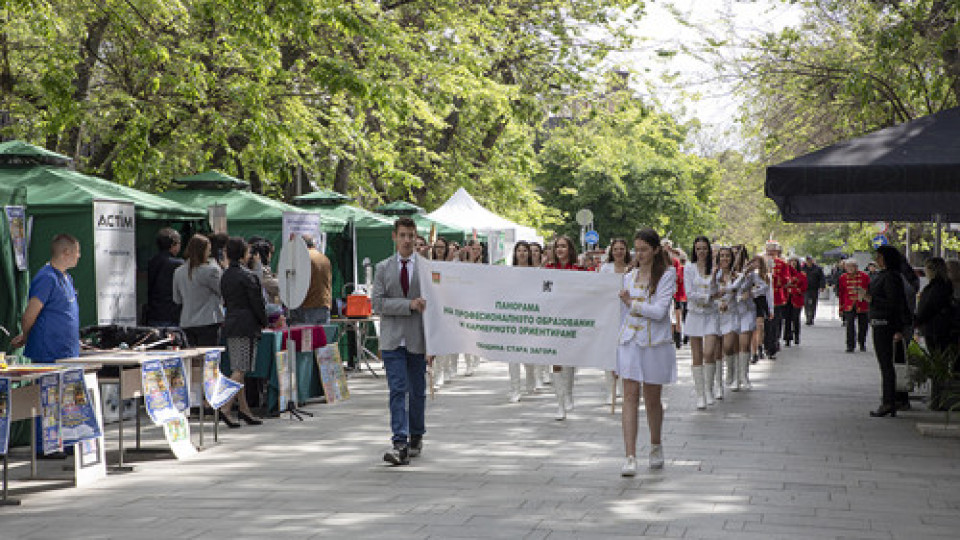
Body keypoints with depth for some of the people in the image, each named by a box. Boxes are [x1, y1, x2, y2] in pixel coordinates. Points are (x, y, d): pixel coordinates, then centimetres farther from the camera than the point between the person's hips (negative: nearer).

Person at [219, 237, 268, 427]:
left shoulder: (225, 276, 12)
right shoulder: (248, 276, -12)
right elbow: (257, 303, -12)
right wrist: (264, 322, 4)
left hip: (229, 324, 8)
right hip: (246, 326, -8)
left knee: (236, 369, 10)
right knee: (240, 370, -8)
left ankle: (243, 408, 16)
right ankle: (225, 408, -16)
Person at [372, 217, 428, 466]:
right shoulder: (383, 268, 7)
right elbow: (378, 303, -2)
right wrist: (409, 304, -15)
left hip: (418, 339, 0)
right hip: (392, 339, 0)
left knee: (418, 391, 9)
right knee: (398, 390, -9)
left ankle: (416, 436, 27)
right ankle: (400, 444, -14)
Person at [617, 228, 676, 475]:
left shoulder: (667, 275, -4)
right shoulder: (630, 276, 11)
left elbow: (659, 311, -15)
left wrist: (632, 303, -13)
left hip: (655, 343, -3)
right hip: (629, 341, 3)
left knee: (652, 400, 8)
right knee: (630, 397, -7)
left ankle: (656, 446, 33)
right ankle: (630, 457, -11)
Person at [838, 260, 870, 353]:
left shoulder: (864, 276, -1)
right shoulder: (843, 277, 4)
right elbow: (841, 294, 9)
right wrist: (841, 308, 8)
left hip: (862, 306, 0)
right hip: (849, 306, 0)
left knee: (862, 326, 9)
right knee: (850, 325, -10)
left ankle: (862, 344, 29)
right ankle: (850, 345, -5)